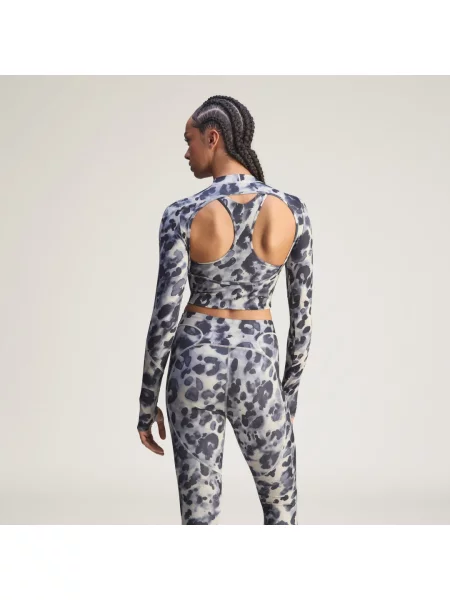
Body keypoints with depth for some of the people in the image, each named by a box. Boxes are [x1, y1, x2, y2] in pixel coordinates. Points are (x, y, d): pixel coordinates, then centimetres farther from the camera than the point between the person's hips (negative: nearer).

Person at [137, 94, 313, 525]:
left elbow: (164, 318, -10)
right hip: (257, 370, 1)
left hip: (195, 367, -1)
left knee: (200, 514, 9)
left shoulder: (183, 214, -12)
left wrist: (147, 403, 1)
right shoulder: (292, 210, -6)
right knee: (281, 506, 20)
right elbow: (302, 314, 0)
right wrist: (290, 394, 12)